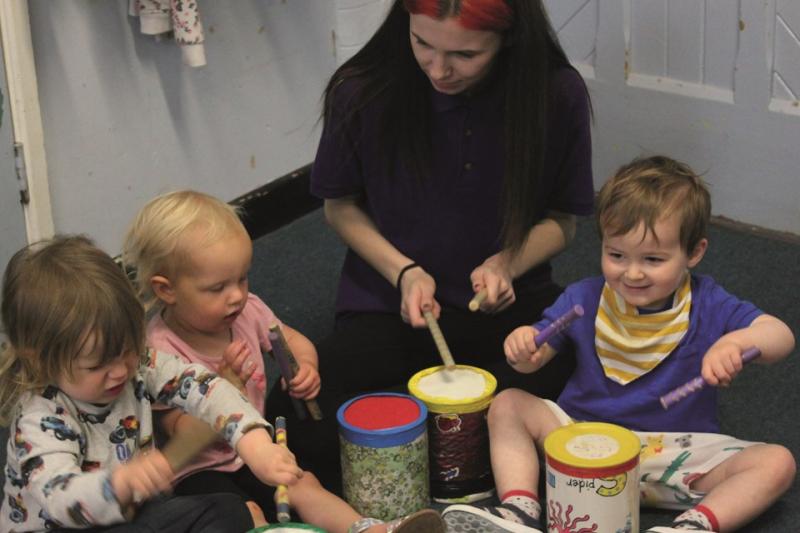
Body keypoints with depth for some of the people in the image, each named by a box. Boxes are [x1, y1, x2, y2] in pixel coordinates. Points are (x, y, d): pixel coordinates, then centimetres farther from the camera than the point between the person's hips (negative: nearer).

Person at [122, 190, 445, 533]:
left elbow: (294, 341, 17)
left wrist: (305, 368, -7)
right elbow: (184, 434, -23)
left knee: (304, 485, -17)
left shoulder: (246, 311, -3)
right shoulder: (159, 350, -22)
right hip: (198, 472, -6)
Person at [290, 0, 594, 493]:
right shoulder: (362, 92, -14)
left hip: (510, 299, 1)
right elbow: (341, 206, 3)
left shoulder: (559, 95, -13)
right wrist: (403, 272, -13)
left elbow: (563, 220, 2)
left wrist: (508, 263, -18)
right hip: (389, 301, 0)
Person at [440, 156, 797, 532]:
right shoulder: (584, 300, -4)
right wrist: (523, 349, -25)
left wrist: (737, 340, -45)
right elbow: (535, 360, 2)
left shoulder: (707, 306, -9)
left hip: (680, 452, -2)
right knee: (508, 406, -13)